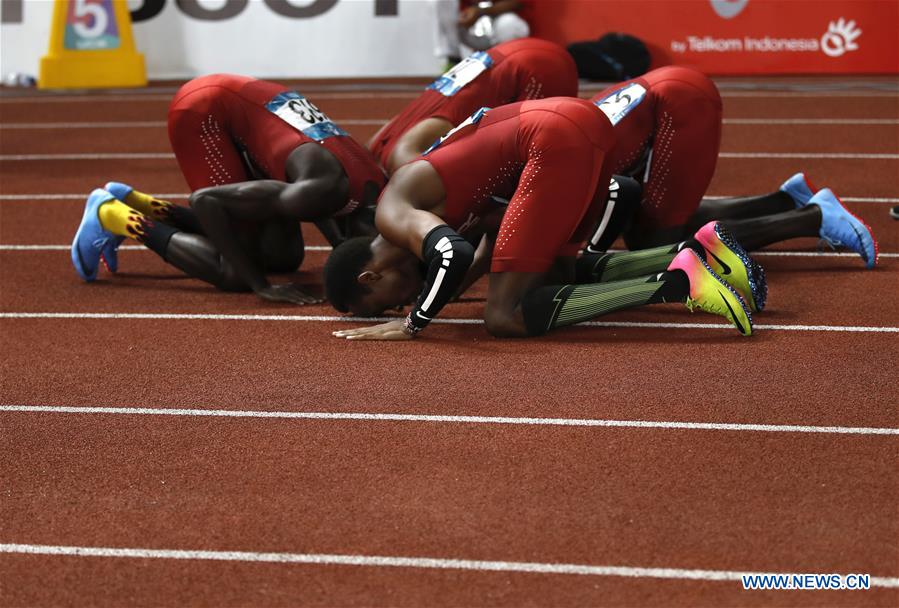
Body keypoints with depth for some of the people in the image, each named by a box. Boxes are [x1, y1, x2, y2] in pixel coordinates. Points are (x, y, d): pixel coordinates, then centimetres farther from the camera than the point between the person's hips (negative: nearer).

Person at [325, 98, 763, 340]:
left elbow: (454, 254, -22)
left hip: (556, 138, -10)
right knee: (554, 276, 27)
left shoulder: (393, 215, -3)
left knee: (504, 317, -8)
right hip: (588, 122, 10)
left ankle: (677, 282, -18)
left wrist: (411, 324, -9)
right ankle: (695, 250, 13)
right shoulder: (426, 194, 25)